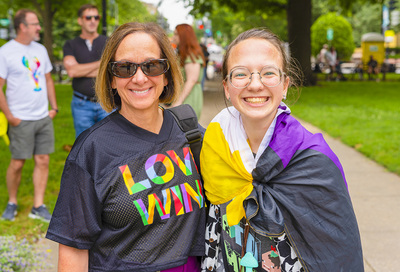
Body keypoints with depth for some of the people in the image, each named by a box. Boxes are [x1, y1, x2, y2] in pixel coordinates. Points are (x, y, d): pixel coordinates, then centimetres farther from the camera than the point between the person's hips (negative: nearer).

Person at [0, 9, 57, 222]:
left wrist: (54, 107, 12)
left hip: (44, 117, 5)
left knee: (43, 161, 4)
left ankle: (38, 207, 12)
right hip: (21, 120, -5)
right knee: (17, 163, 1)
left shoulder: (40, 50, 11)